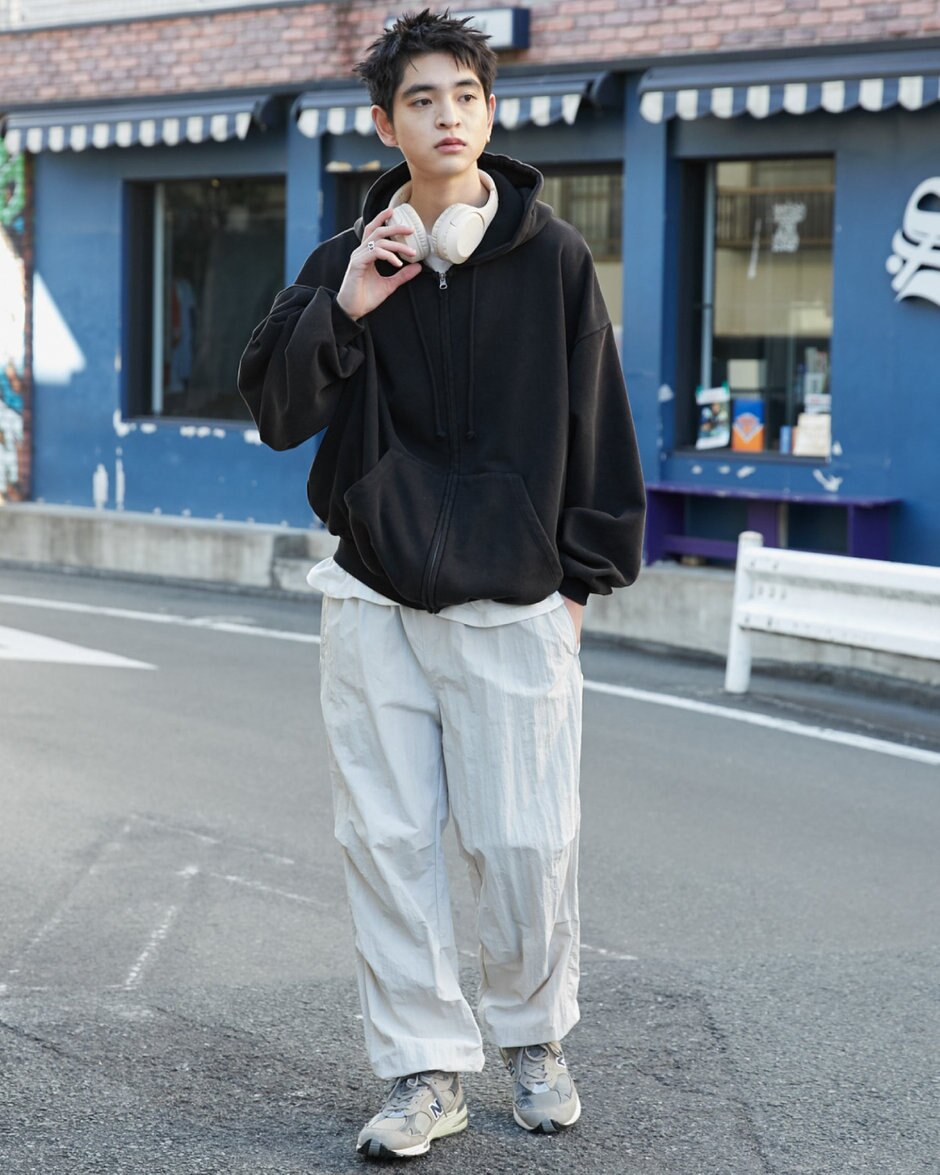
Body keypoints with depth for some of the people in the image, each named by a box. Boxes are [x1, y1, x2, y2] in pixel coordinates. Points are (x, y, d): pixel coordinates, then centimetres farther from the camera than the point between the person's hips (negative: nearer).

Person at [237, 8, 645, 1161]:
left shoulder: (552, 256, 0)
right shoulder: (348, 262, 5)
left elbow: (597, 422, 4)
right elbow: (276, 410, 0)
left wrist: (583, 576, 2)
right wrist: (343, 309, -15)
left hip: (514, 602, -2)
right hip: (374, 600, 2)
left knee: (525, 842, -2)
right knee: (387, 840, 2)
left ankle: (532, 1036, 23)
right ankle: (426, 1068, 14)